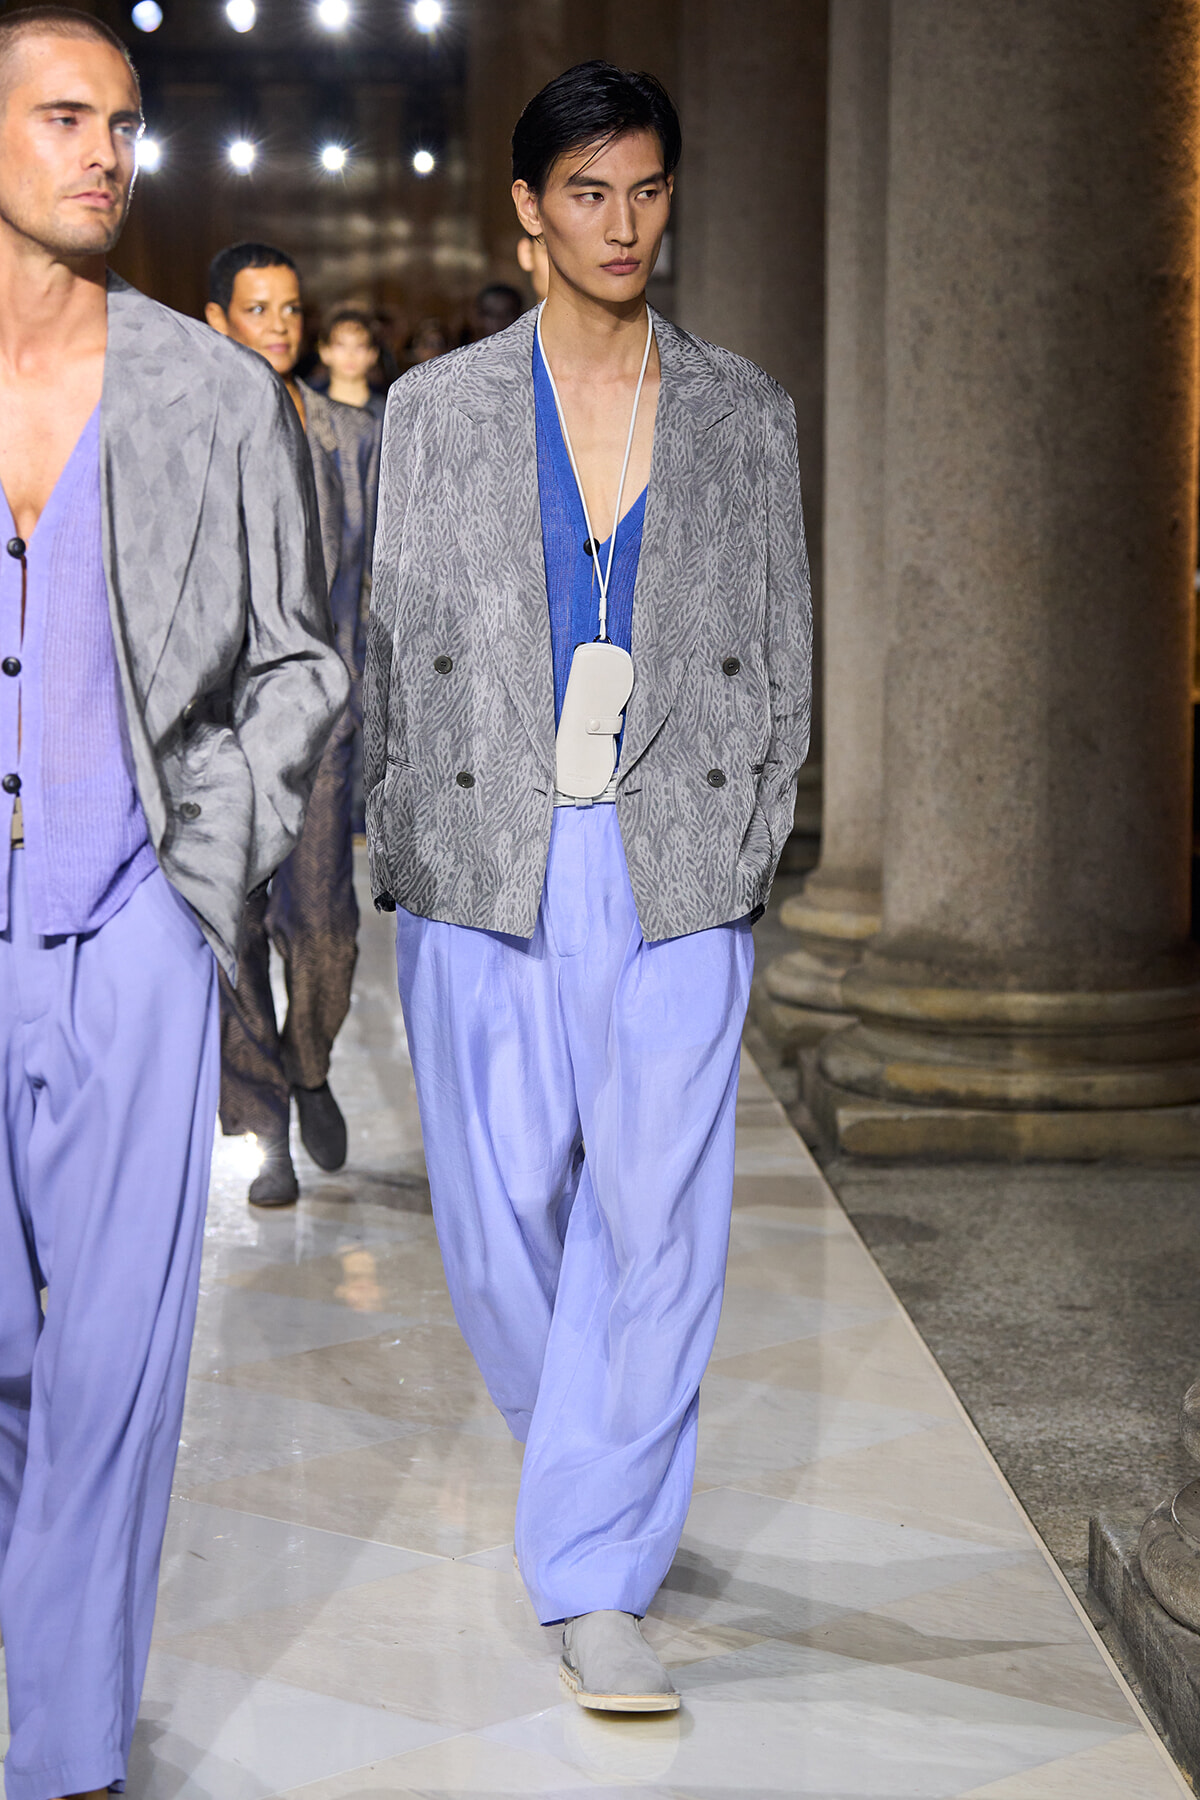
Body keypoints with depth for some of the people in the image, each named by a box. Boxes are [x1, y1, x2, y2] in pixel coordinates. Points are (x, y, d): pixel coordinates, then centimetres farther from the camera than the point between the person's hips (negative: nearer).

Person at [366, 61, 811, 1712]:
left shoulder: (745, 413, 9)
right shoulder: (438, 408, 7)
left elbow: (781, 649, 11)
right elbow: (392, 643, 7)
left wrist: (750, 850, 2)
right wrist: (406, 854, 1)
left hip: (677, 874, 0)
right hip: (486, 869, 0)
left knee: (659, 1220, -6)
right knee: (501, 1220, 4)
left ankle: (600, 1587, 3)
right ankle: (591, 1455, 35)